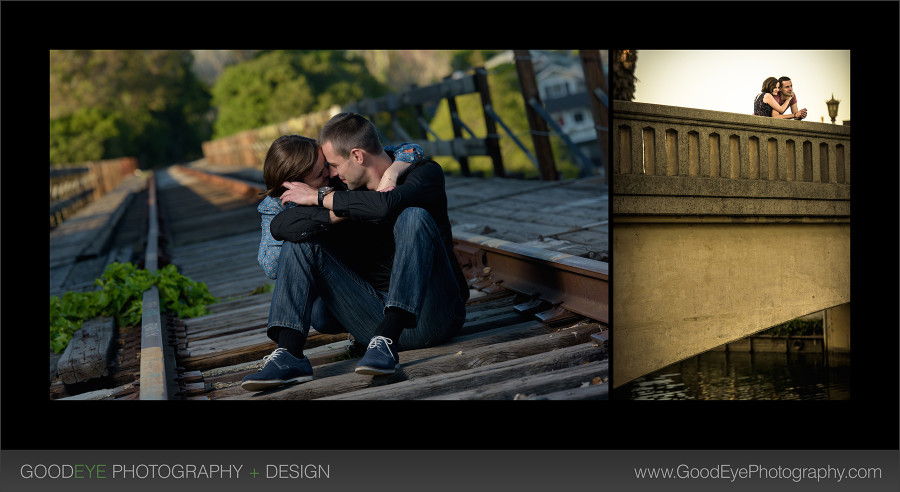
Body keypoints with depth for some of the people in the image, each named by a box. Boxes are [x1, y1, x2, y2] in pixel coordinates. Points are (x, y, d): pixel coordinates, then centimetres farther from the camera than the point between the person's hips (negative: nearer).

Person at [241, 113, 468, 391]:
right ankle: (290, 355, -22)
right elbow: (280, 227, -6)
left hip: (430, 315, -5)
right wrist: (342, 212, -17)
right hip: (376, 320, 5)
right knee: (300, 238, -5)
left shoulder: (425, 173, -4)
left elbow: (385, 206, -28)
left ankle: (386, 340, -36)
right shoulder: (350, 194, 9)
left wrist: (320, 197, -14)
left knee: (413, 216, -27)